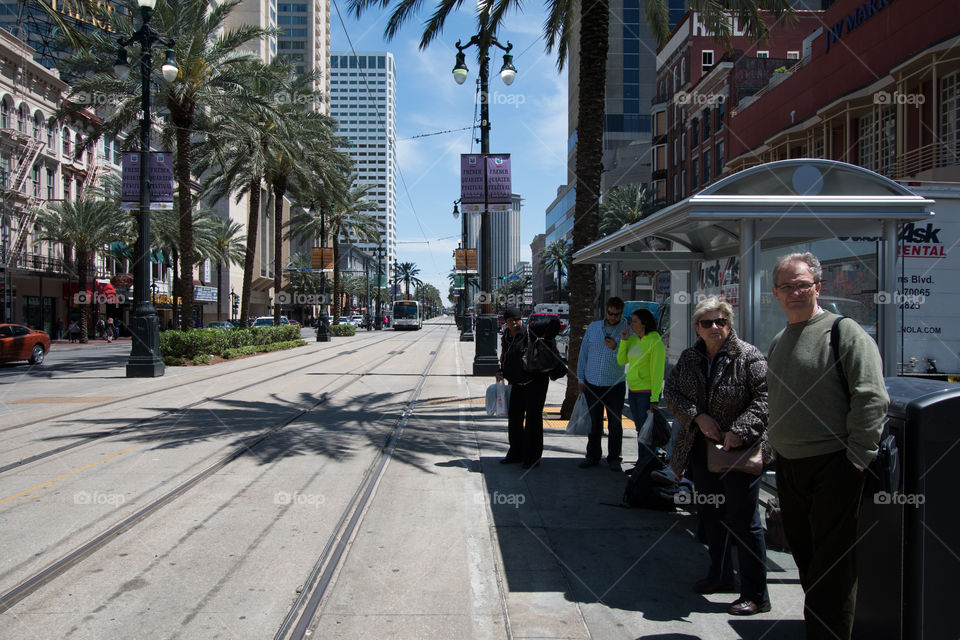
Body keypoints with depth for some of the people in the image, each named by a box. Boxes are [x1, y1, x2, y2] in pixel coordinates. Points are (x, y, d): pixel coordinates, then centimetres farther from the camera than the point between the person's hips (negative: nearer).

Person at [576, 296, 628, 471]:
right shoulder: (593, 327, 5)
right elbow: (583, 352, 10)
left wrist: (616, 347, -30)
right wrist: (581, 378, 8)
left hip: (615, 385, -2)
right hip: (592, 384, 2)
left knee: (615, 424, 4)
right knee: (594, 422, 10)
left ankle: (613, 458, 16)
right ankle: (593, 456, 21)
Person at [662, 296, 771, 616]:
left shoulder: (748, 356, -11)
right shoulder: (689, 358, 6)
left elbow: (765, 398, -15)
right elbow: (671, 391, 4)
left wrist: (740, 432, -24)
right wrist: (698, 417, -11)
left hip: (739, 451, -6)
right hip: (701, 449, 6)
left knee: (743, 520, -3)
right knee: (710, 513, 18)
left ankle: (755, 594, 10)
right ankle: (720, 575, 37)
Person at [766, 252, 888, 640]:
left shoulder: (845, 332, -9)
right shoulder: (778, 342, 15)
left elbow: (872, 399, -16)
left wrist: (857, 460, -17)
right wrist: (777, 451, 16)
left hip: (832, 467, -7)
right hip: (788, 468, 7)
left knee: (832, 568, -1)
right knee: (804, 559, 18)